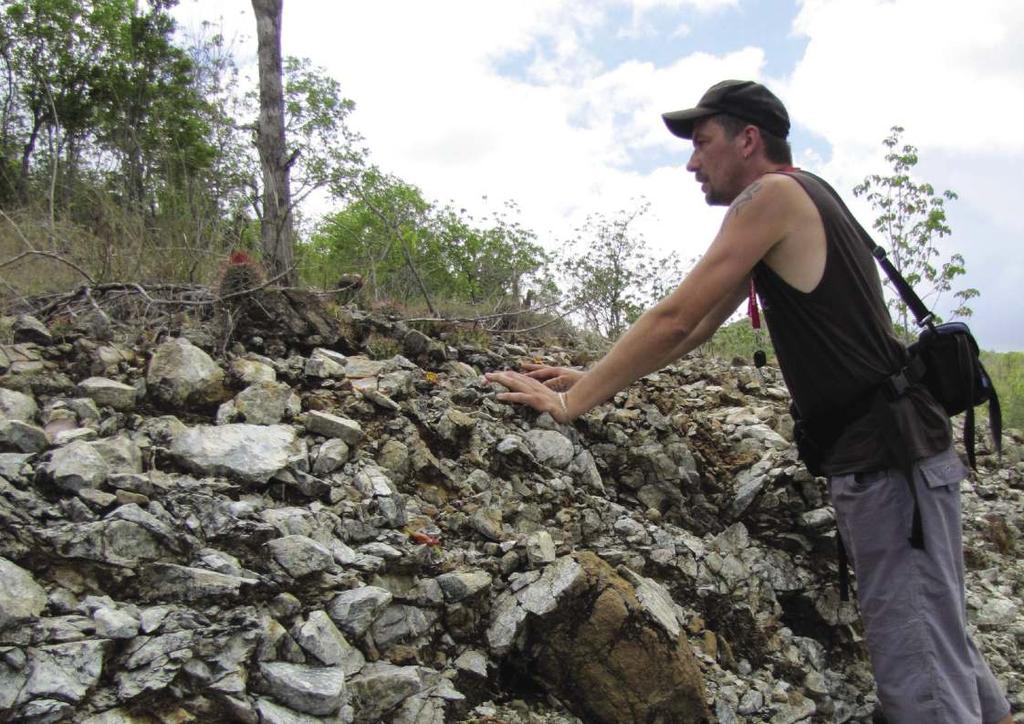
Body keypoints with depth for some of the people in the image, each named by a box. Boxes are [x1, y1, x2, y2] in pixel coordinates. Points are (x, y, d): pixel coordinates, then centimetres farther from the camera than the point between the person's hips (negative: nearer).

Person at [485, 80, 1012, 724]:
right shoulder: (806, 202, 19)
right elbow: (697, 329, 18)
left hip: (889, 457, -10)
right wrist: (591, 379, 13)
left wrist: (572, 402, -10)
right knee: (938, 643, 20)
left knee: (917, 672, -6)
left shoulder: (773, 193, -11)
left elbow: (674, 319, -16)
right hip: (887, 452, 10)